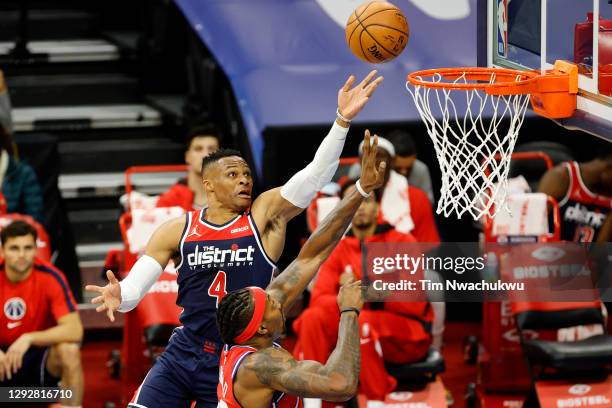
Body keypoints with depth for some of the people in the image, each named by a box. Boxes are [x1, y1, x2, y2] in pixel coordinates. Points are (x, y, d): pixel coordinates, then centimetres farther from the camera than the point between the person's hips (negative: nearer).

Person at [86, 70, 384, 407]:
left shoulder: (265, 214, -3)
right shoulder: (177, 231, 0)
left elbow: (315, 176, -15)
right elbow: (136, 284, -2)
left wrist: (342, 120, -28)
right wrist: (119, 296, -27)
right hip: (184, 353, 1)